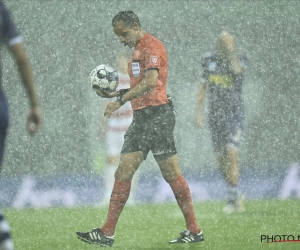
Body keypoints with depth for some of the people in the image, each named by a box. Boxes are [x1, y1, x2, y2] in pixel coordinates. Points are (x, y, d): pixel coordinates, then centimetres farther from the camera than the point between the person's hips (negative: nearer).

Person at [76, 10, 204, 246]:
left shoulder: (152, 46, -9)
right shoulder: (138, 50, 20)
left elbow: (150, 81, -22)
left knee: (171, 172, -8)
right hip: (141, 116, 10)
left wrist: (121, 100, -23)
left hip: (158, 114, -10)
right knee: (123, 172, 4)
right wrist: (116, 93, 11)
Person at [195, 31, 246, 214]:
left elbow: (237, 70, -28)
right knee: (221, 158, 6)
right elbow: (203, 87, 13)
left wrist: (231, 51, -23)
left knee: (231, 153, -17)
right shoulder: (210, 60, 7)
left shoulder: (239, 60, -3)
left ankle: (233, 197, -13)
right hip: (215, 113, 4)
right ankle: (237, 197, 21)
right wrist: (199, 111, 10)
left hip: (234, 112, -4)